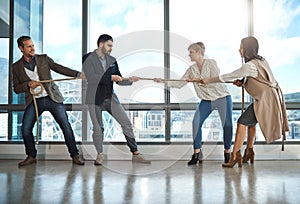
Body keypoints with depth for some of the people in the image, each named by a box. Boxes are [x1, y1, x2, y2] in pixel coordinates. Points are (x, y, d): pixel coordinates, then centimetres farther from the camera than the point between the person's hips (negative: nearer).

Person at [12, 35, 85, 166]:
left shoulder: (44, 59, 7)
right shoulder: (16, 67, 8)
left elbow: (60, 69, -2)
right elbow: (16, 89, 7)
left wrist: (78, 74, -16)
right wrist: (28, 85, -14)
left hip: (52, 98, -1)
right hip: (33, 101, 1)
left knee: (66, 126, -6)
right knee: (25, 129, -6)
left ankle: (75, 156, 4)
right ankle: (31, 156, 16)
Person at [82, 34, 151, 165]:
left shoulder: (112, 60, 11)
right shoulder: (88, 59, -4)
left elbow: (119, 80, 12)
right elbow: (91, 78, -19)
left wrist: (130, 80, -6)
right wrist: (111, 77, -21)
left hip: (110, 98, 4)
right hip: (95, 99, -4)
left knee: (126, 123, -2)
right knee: (98, 128, 2)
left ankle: (135, 154, 6)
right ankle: (100, 155, 23)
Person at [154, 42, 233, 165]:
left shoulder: (211, 63, -9)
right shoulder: (192, 69, 5)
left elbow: (215, 82, -19)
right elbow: (179, 84, 2)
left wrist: (198, 80, -24)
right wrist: (164, 81, -8)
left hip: (222, 98, -4)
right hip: (206, 100, 4)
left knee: (227, 125, -4)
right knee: (196, 123, -12)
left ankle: (227, 153, 17)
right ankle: (197, 154, -2)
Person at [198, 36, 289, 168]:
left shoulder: (250, 65, -18)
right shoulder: (260, 61, 12)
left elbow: (230, 76, -15)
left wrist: (209, 80, -8)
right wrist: (242, 82, -1)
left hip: (266, 100, -10)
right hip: (271, 97, 10)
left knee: (242, 122, -9)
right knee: (250, 121, 20)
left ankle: (235, 156, -7)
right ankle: (249, 152, 29)